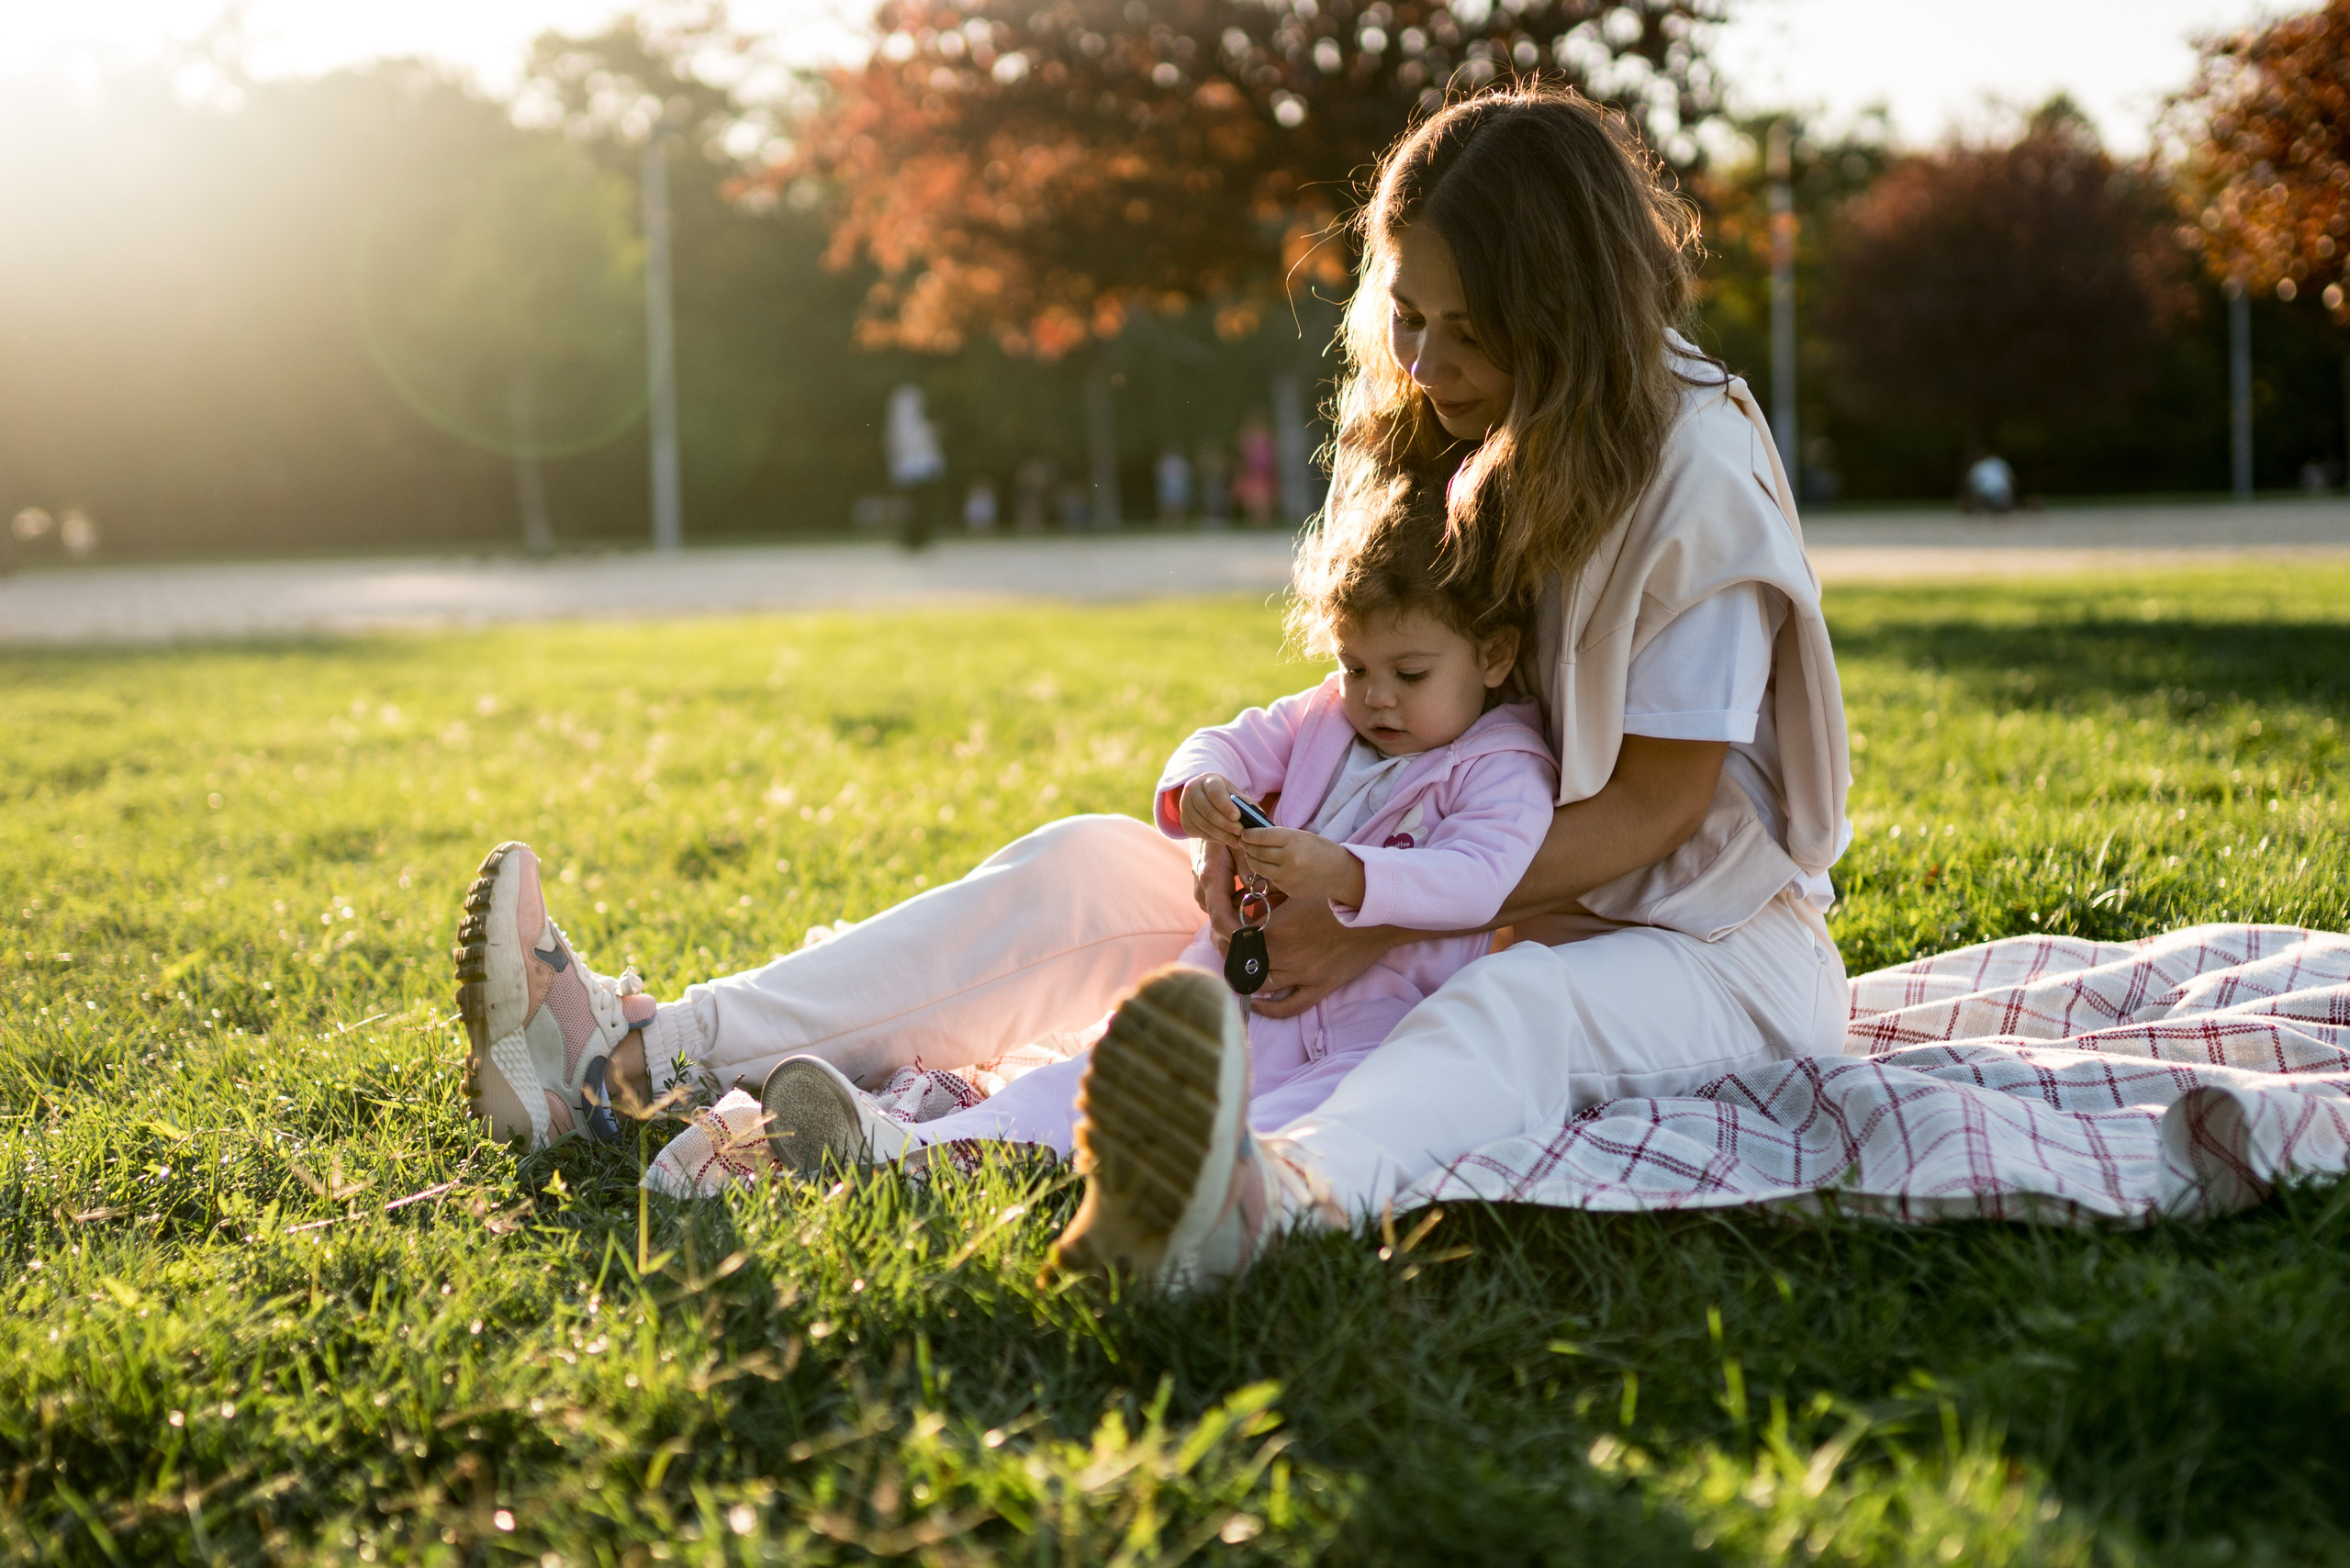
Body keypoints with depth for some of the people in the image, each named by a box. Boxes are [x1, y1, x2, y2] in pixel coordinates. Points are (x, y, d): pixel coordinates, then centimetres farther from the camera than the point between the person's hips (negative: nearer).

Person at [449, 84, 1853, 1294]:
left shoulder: (1695, 475, -17)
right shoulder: (1430, 434, 5)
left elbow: (1651, 809, -19)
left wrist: (1380, 918, -26)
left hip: (1701, 934, -6)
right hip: (1473, 904, 6)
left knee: (1519, 1002, -43)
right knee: (1094, 868, -9)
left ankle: (1262, 1205, -78)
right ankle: (635, 1060, -20)